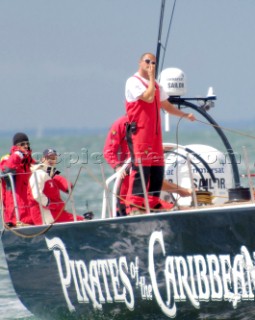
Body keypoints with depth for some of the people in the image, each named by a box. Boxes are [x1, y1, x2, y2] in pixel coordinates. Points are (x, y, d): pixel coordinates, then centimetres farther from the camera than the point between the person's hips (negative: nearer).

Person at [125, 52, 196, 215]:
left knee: (157, 169, 5)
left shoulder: (156, 85, 21)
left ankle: (153, 204, 11)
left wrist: (184, 115, 20)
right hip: (139, 131, -8)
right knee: (141, 168, -14)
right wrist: (151, 77, -11)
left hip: (155, 133, 8)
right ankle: (134, 206, -14)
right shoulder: (133, 82, -5)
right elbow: (149, 98, -19)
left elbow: (166, 105, 27)